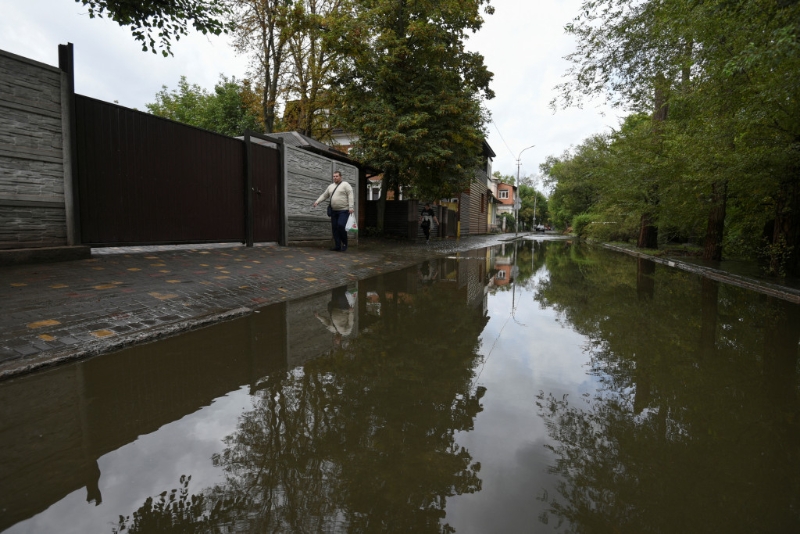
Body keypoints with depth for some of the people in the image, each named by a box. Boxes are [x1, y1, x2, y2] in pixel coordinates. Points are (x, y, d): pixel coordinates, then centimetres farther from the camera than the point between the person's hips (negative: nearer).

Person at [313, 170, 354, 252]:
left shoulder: (345, 185, -1)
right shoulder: (331, 186, 17)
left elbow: (350, 196, -10)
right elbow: (324, 195, 19)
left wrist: (351, 207, -20)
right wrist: (317, 202, 5)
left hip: (344, 211, -6)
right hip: (334, 211, 6)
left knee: (341, 226, -19)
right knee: (334, 228, 2)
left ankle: (344, 244, -3)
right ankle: (338, 246, 7)